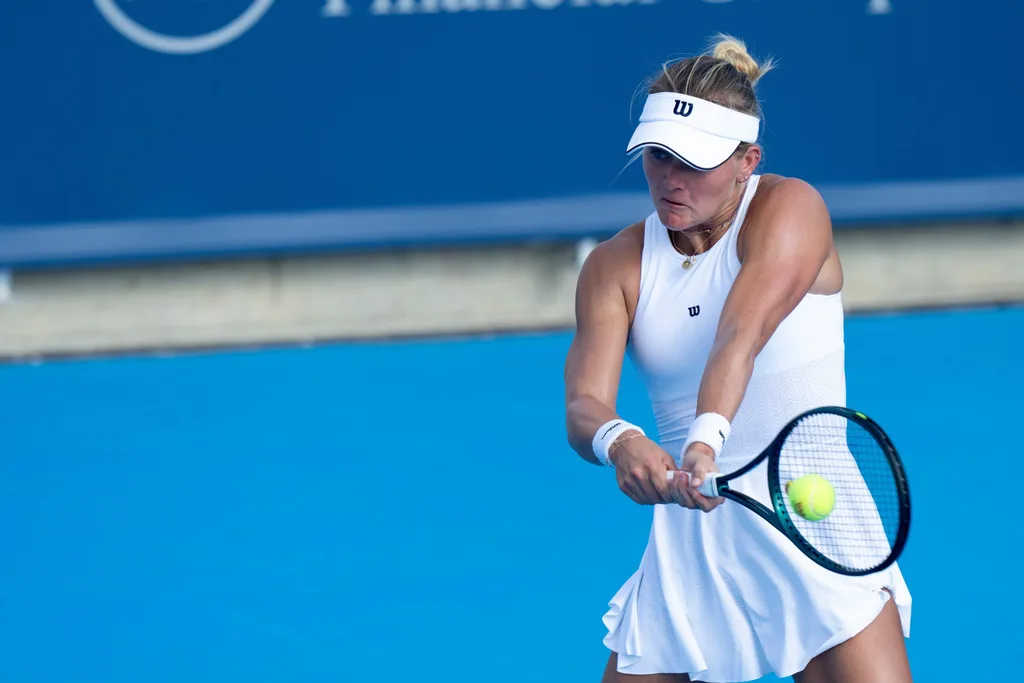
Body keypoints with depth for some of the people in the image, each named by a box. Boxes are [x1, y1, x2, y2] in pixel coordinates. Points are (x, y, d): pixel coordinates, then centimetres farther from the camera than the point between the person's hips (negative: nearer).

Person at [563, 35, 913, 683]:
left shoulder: (788, 206, -6)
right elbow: (583, 405, -9)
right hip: (690, 538, 4)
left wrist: (708, 440, -41)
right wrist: (618, 441, -33)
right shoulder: (615, 266, 5)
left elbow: (742, 336, -24)